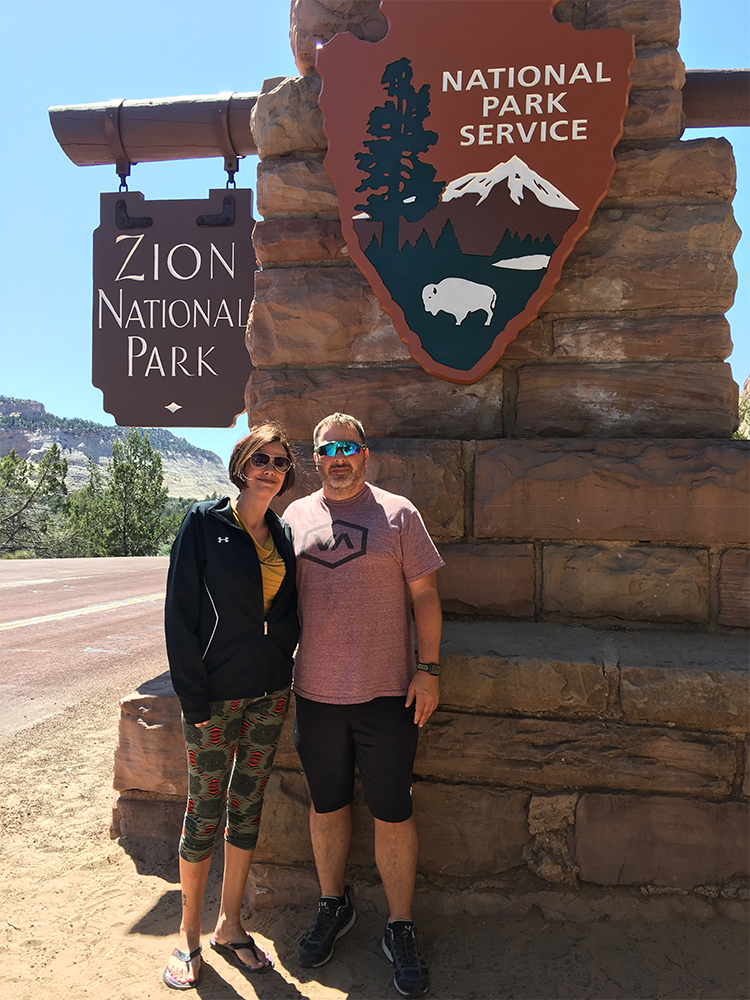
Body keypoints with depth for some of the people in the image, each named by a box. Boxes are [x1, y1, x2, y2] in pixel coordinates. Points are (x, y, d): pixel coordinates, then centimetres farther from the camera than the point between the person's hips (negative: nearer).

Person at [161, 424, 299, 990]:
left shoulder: (283, 535, 7)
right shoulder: (205, 523, -8)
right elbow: (180, 612, -10)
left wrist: (281, 670, 4)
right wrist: (194, 698, -12)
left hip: (270, 693, 5)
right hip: (215, 695, -5)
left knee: (249, 808, 14)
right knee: (205, 811, 6)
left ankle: (230, 926, 32)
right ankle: (189, 936, 27)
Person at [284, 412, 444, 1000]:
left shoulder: (397, 513, -1)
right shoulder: (296, 516, 6)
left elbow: (424, 593, -1)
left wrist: (428, 668, -6)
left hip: (387, 690, -2)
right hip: (316, 689, 3)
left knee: (392, 812, 7)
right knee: (327, 802, 17)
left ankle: (400, 927, 26)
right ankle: (333, 905, 39)